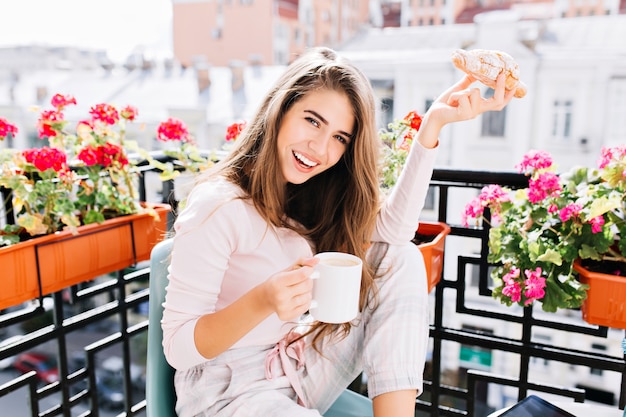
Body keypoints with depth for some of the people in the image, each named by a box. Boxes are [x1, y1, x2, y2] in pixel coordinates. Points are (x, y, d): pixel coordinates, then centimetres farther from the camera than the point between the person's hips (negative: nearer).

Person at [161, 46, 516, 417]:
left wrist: (433, 123, -21)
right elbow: (177, 348, -19)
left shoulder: (309, 196, 0)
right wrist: (262, 302, -35)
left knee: (402, 260, -8)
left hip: (300, 369, 7)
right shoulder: (217, 206, -20)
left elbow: (394, 228, -15)